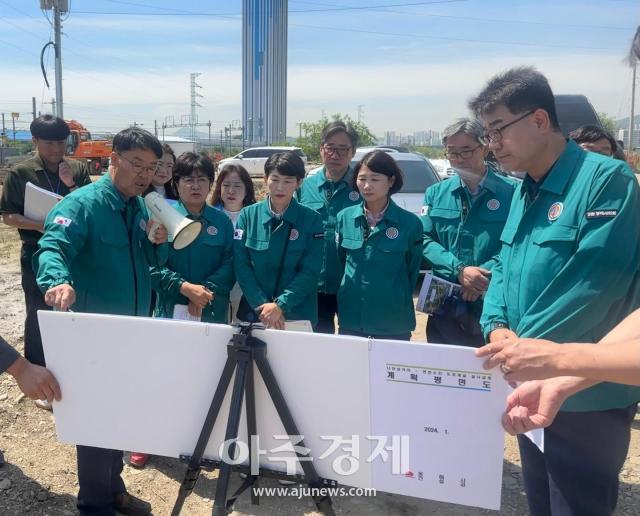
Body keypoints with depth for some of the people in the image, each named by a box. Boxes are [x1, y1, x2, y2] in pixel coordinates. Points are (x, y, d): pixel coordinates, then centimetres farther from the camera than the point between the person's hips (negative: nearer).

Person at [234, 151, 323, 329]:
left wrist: (280, 305, -18)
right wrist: (261, 305, -15)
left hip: (298, 314, -1)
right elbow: (241, 266, -5)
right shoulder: (247, 215, -2)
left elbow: (310, 271, -9)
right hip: (253, 311, 1)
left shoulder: (312, 220, -5)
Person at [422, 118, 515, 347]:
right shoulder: (435, 193, 8)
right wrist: (459, 270, -16)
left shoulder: (511, 192, -3)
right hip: (445, 306, 3)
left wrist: (485, 275, -24)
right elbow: (425, 240, 0)